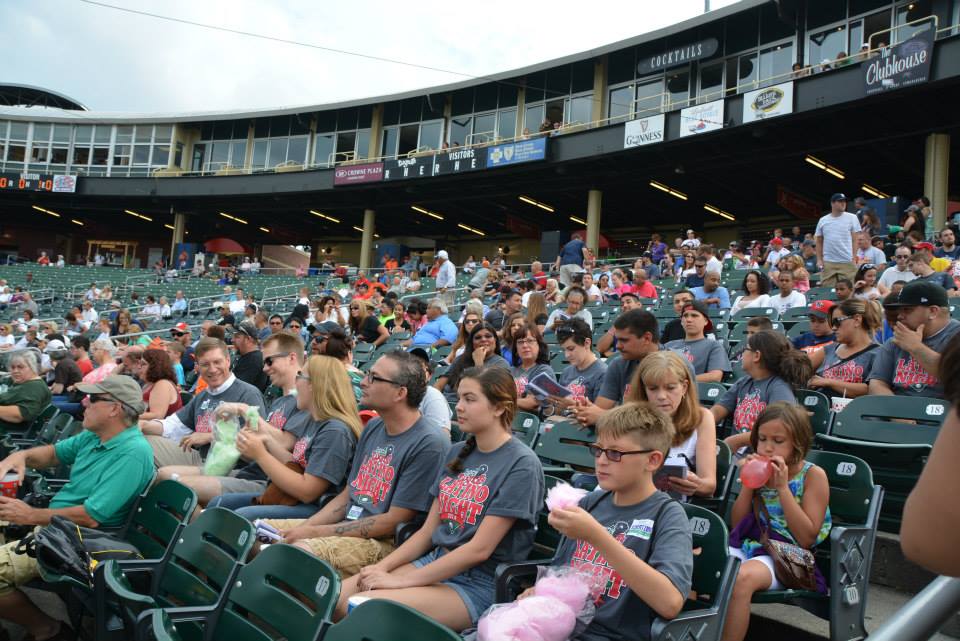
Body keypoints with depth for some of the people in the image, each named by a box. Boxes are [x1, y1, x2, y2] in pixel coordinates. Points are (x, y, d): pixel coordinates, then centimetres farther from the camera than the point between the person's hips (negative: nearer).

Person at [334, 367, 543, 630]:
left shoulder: (521, 465, -13)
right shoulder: (458, 452, 11)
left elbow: (479, 549, -17)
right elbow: (428, 530, 12)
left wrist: (401, 581, -16)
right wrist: (383, 566, -3)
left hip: (479, 585, -7)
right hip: (434, 562, 7)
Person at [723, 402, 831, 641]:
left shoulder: (813, 475, -1)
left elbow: (806, 539, -10)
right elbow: (736, 524, 11)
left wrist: (782, 487, -15)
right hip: (746, 544, 5)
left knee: (741, 578, -35)